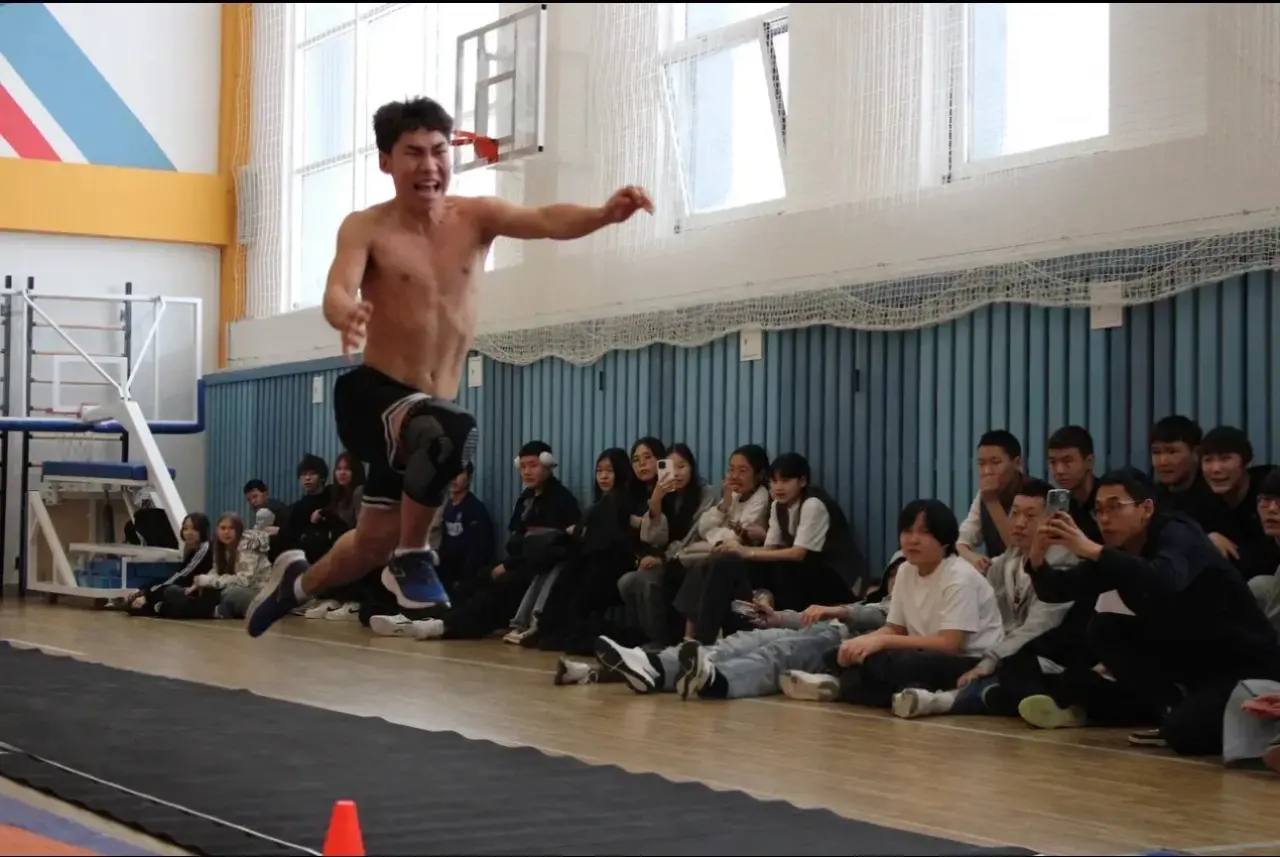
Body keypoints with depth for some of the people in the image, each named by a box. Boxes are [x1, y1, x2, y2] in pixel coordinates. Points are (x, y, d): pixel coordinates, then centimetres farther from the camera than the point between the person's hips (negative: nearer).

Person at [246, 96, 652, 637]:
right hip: (373, 394, -5)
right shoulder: (366, 228, -8)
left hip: (427, 412, 5)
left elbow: (545, 221, -20)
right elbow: (336, 291, -25)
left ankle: (299, 580, 51)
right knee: (448, 431, -38)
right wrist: (346, 315, -51)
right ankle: (413, 557, -14)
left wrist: (605, 214, -41)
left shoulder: (476, 218, -1)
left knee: (373, 544, 18)